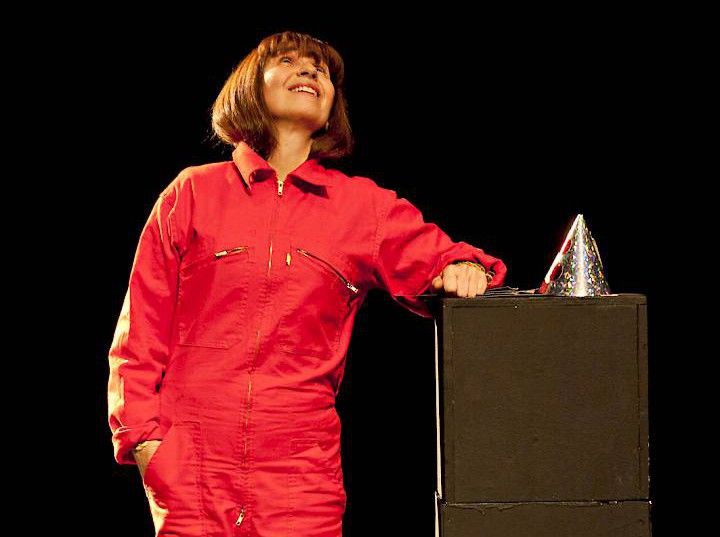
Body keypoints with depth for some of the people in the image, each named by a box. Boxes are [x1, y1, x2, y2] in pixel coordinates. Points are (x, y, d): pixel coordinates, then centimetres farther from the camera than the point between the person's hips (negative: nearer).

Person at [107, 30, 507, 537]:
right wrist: (143, 433, 0)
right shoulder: (193, 192, 10)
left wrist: (465, 268, -7)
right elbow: (142, 327, 10)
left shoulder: (365, 206, 12)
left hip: (300, 469, 1)